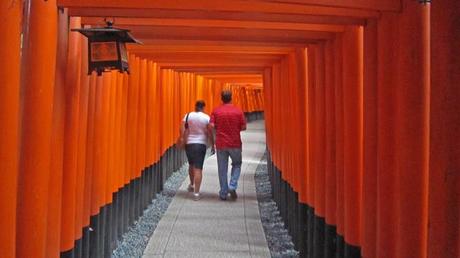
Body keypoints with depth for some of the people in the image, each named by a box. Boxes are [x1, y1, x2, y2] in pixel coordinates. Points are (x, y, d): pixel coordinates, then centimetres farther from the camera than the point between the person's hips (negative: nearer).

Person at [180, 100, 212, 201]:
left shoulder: (188, 115, 2)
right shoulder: (207, 117, -4)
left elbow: (182, 129, -7)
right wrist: (212, 144, 3)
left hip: (189, 143, 3)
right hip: (201, 144, -3)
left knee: (191, 165, 25)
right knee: (198, 168, -5)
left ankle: (191, 185, 42)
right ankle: (196, 193, -9)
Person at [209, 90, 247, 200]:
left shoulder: (216, 111, -3)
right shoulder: (238, 111, -4)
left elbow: (211, 127, -10)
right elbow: (243, 127, -2)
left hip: (220, 144, 1)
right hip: (235, 144, -1)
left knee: (222, 169, 9)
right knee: (236, 164, 19)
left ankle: (223, 193, 12)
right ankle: (232, 186, 2)